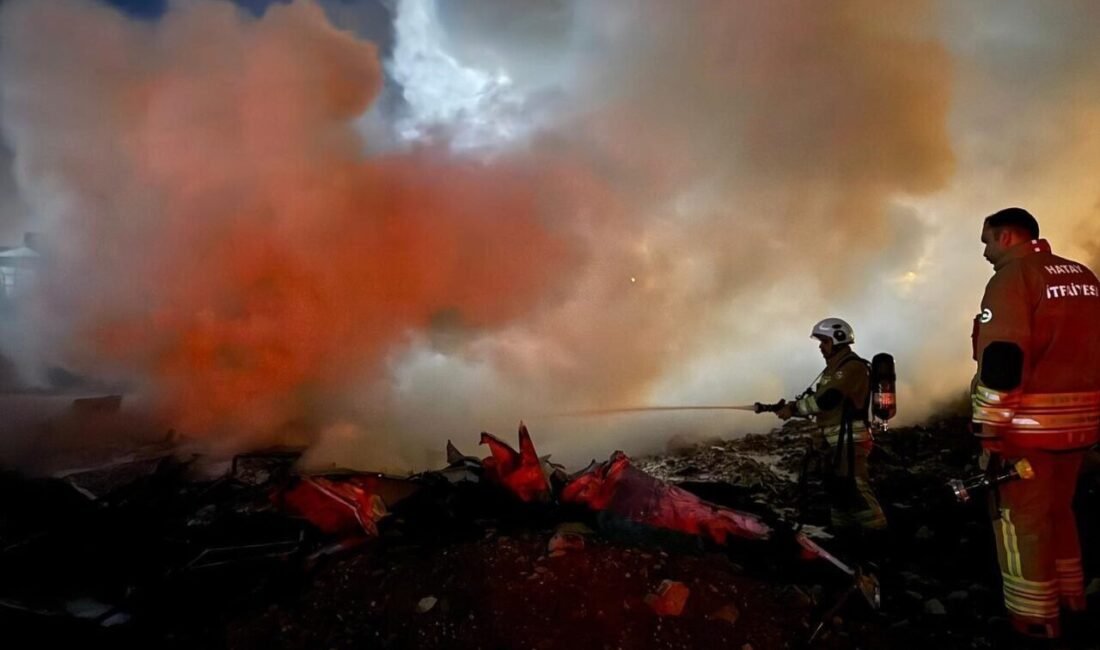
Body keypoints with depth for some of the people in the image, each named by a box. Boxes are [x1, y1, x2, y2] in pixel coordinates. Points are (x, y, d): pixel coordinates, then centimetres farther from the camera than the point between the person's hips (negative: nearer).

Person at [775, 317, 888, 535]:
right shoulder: (835, 368, 20)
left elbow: (827, 399, -23)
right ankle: (847, 534, 21)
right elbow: (819, 400, 16)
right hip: (834, 441, 10)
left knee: (855, 488, -14)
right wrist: (792, 407, 1)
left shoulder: (853, 366, -13)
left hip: (849, 440, -10)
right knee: (837, 488, 13)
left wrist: (793, 408, -17)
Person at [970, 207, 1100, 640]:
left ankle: (1035, 618, 11)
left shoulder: (1012, 276, -12)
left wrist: (988, 427, -19)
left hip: (1028, 421, -8)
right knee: (1057, 510, 23)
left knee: (1020, 519, 3)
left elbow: (1001, 358, -21)